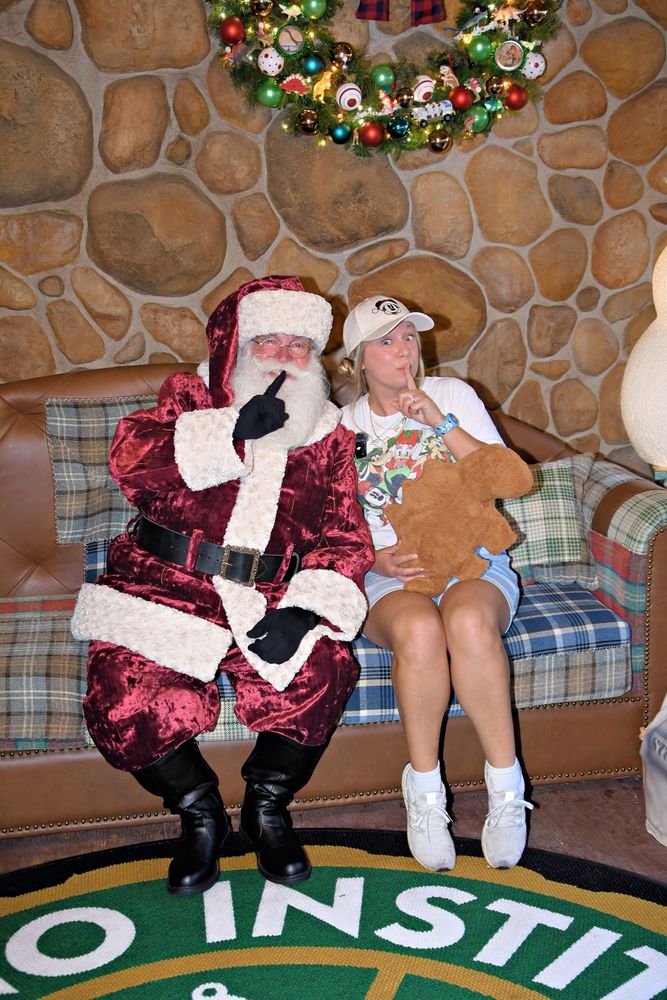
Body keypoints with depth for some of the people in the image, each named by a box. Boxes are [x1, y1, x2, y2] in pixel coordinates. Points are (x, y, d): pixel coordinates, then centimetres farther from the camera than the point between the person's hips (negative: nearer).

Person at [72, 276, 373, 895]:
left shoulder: (328, 436, 12)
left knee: (322, 673, -27)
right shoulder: (190, 398, 9)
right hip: (166, 588, 0)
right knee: (124, 705, -23)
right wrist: (234, 431, -20)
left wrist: (301, 610, -15)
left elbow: (344, 539, 4)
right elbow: (129, 461, -11)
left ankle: (267, 804, 4)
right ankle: (198, 809, 9)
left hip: (269, 597, 1)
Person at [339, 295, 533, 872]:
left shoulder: (453, 395, 10)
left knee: (469, 622, -37)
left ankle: (506, 786, -20)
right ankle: (424, 791, -17)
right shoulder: (343, 427, 12)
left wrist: (441, 421, -8)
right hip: (389, 573, 0)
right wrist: (376, 560, -10)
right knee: (418, 629, -36)